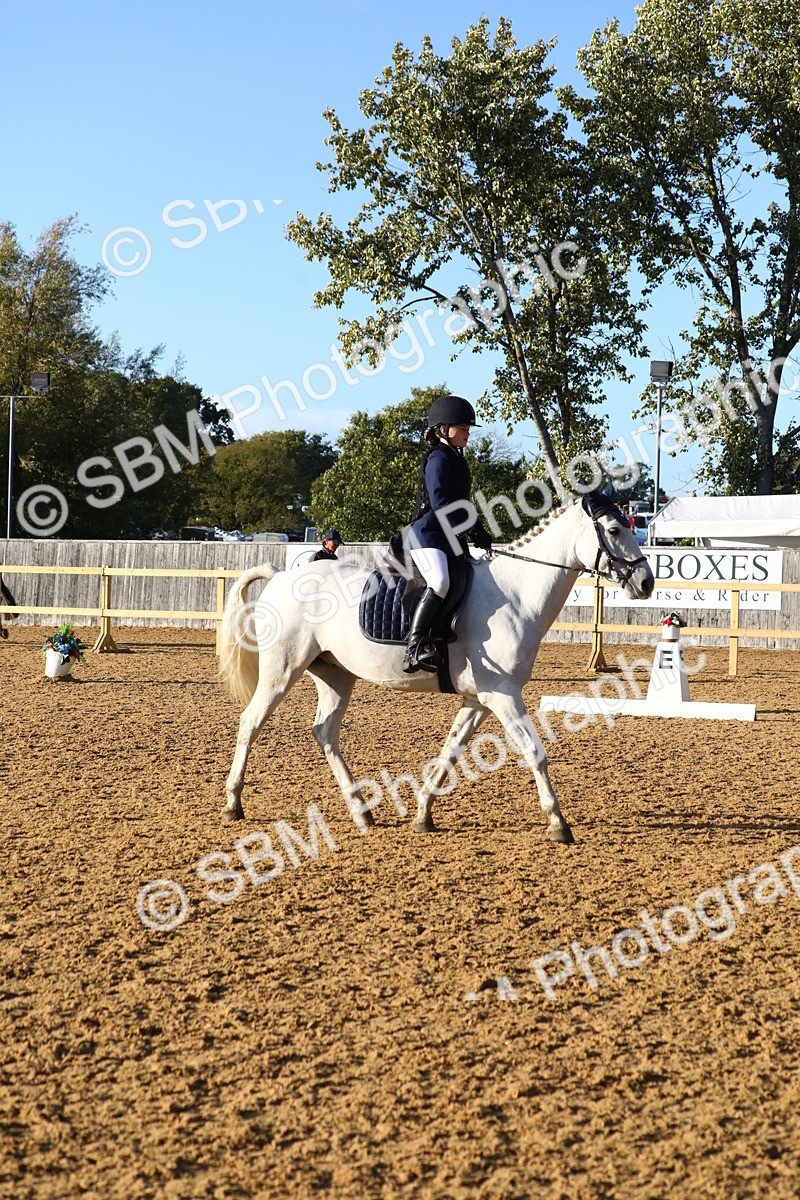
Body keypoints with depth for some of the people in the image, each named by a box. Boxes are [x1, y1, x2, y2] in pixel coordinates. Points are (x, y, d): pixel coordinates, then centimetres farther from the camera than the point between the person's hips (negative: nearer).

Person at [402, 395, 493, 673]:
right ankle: (415, 647, -38)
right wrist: (475, 530, -22)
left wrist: (479, 532, 14)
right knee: (440, 582, -34)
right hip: (427, 535, -11)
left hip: (450, 538, 11)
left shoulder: (456, 459, 22)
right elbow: (440, 504, -20)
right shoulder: (439, 458, -9)